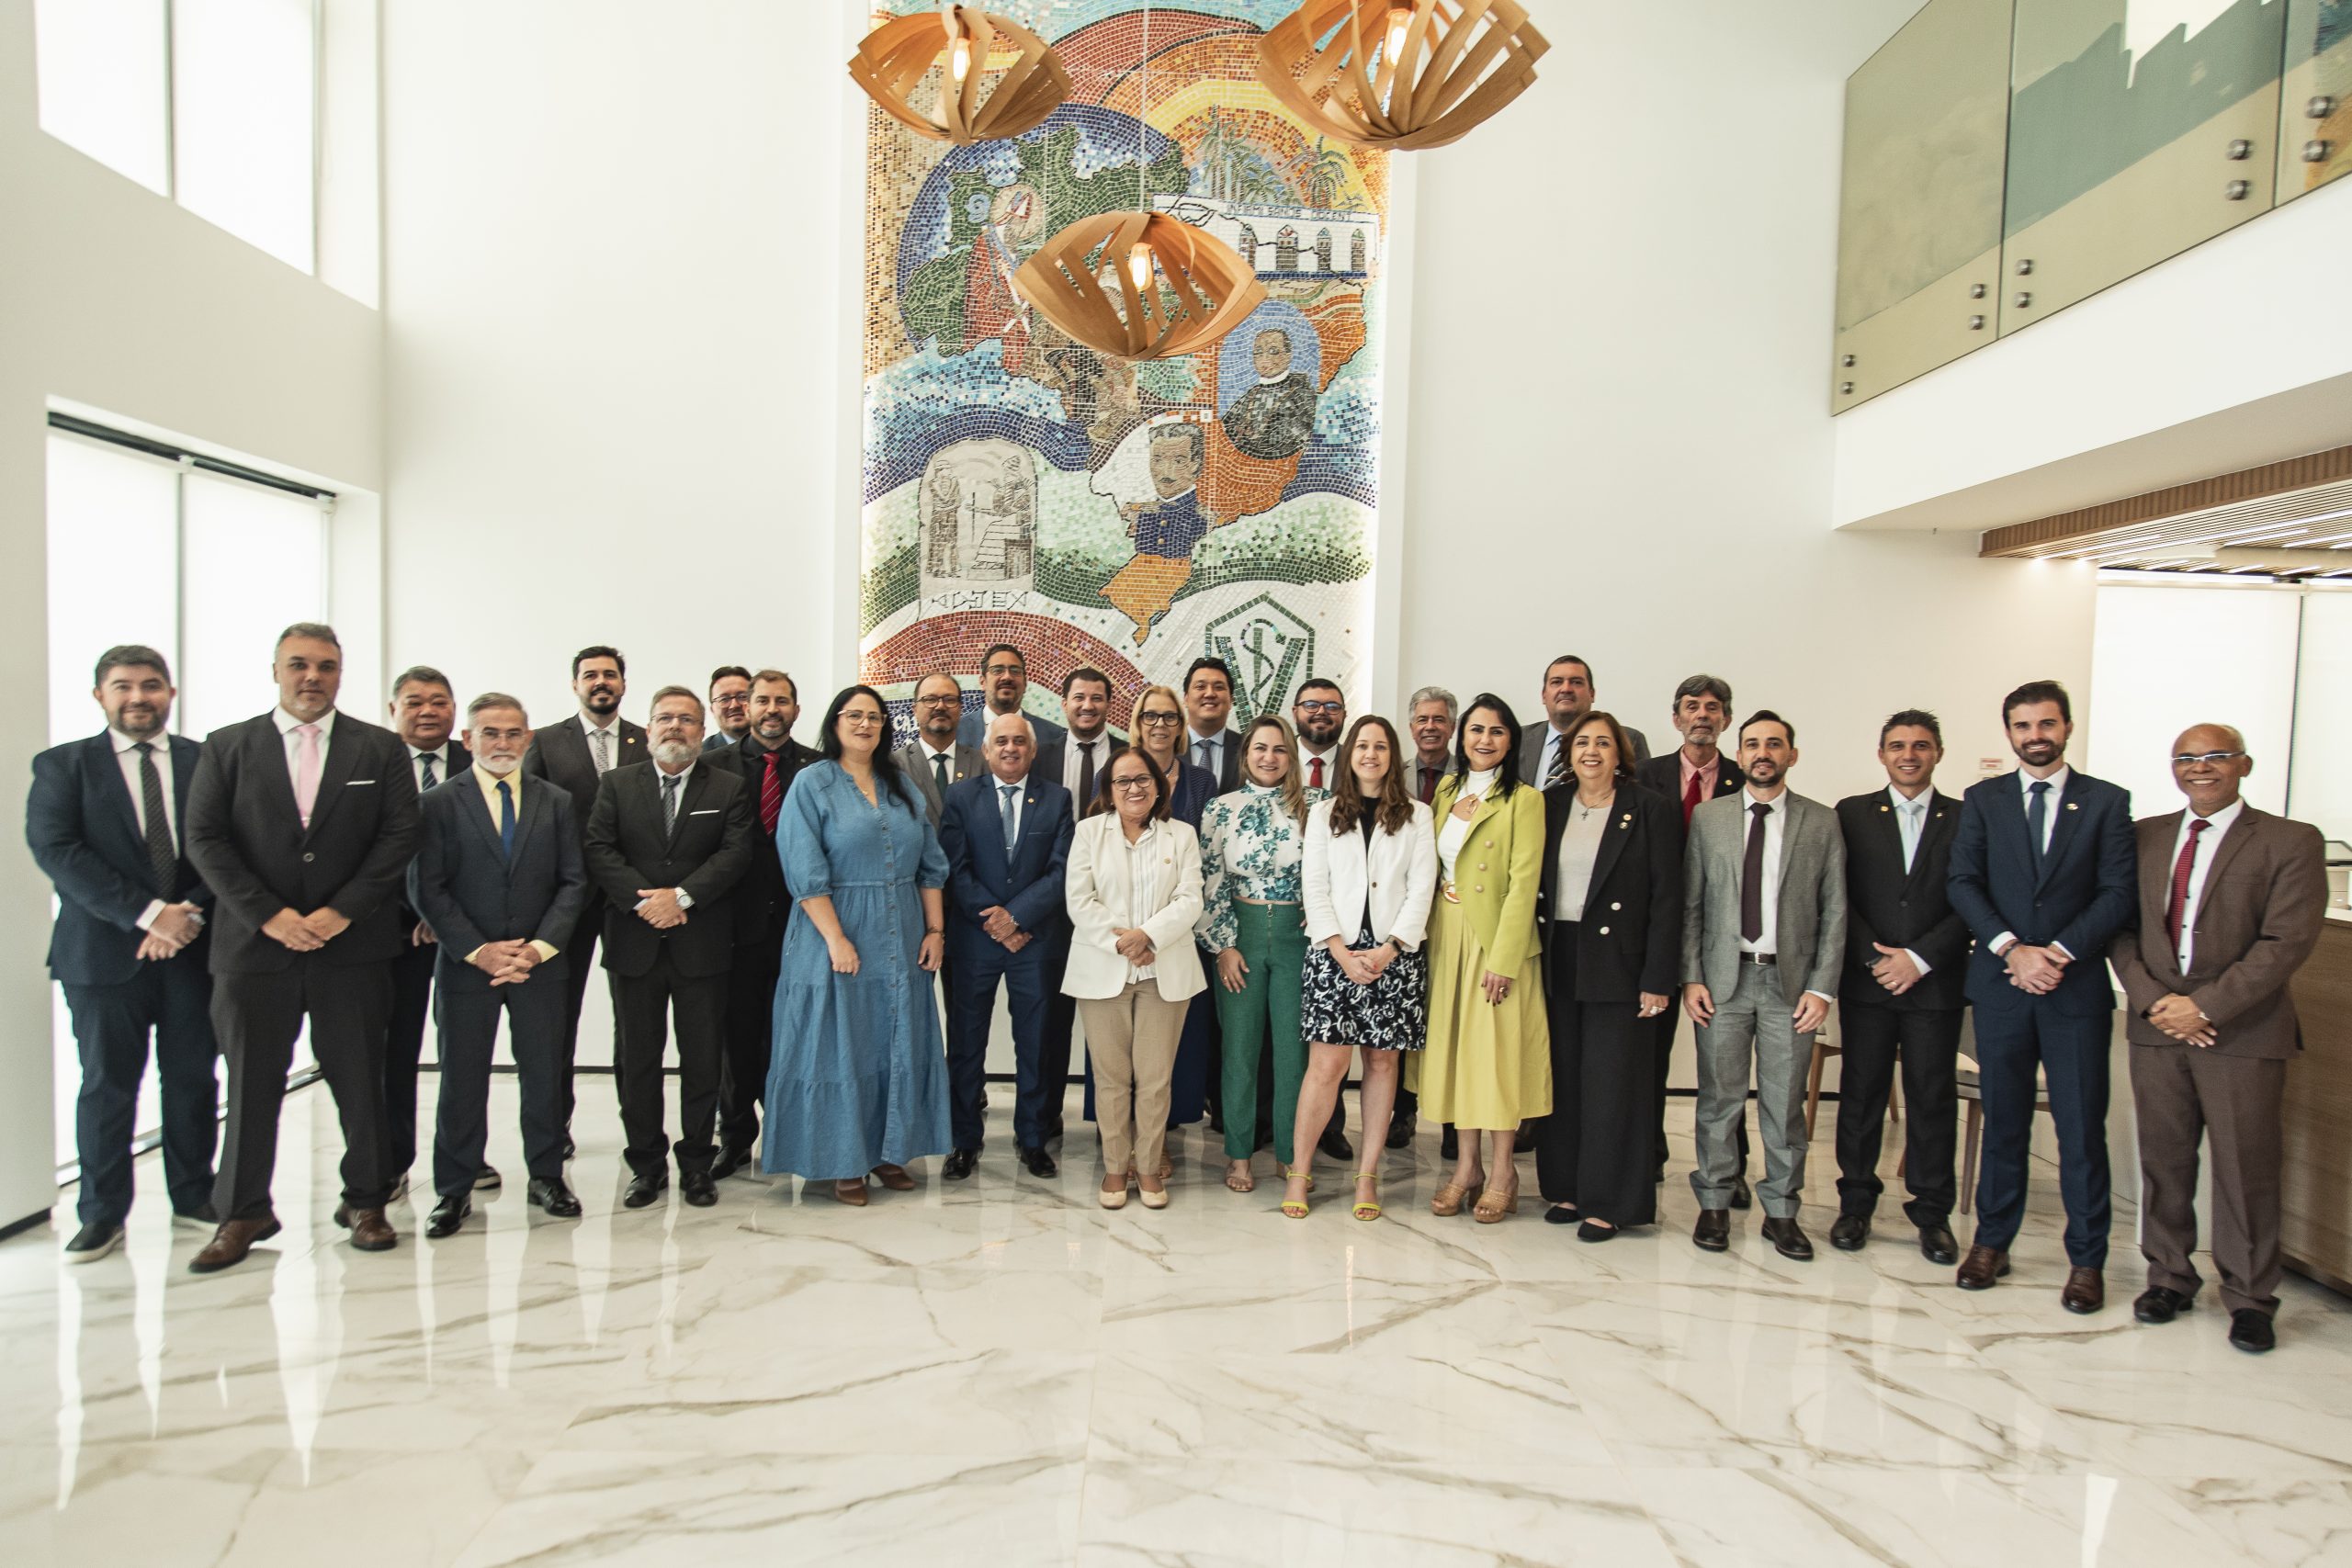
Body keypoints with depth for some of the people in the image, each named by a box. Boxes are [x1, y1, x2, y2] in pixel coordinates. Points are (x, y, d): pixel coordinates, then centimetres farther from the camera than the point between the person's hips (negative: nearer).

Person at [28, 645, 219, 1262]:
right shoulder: (62, 766, 4)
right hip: (103, 951, -1)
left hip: (194, 946, 1)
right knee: (107, 1084, 4)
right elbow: (56, 851, -7)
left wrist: (190, 914, -12)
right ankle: (102, 1215, 16)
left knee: (193, 1078, 7)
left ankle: (194, 1195, 21)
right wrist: (147, 912, -16)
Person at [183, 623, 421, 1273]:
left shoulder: (381, 749, 6)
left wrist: (340, 911, -11)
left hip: (353, 944, 0)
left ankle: (364, 1201, 19)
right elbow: (204, 839, 1)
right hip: (255, 944, 1)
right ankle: (244, 1212, 20)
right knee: (251, 1080, 6)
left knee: (361, 1078, 6)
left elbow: (398, 837, -1)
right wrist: (270, 915, -10)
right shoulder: (227, 747, 8)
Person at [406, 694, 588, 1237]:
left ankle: (546, 1177, 21)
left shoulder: (556, 803, 7)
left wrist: (540, 947, -9)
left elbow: (573, 882, 4)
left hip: (539, 966, 2)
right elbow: (426, 888, -4)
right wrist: (477, 950, -13)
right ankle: (454, 1191, 17)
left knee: (545, 1074, 8)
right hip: (466, 964, -2)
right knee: (461, 1079, 5)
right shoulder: (438, 803, 1)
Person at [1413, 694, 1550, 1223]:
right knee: (1454, 1047, 9)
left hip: (1496, 937, -6)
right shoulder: (1447, 789, 11)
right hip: (1445, 935, 6)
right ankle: (1467, 1166, 20)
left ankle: (1502, 1174, 12)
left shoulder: (1523, 800, -8)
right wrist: (1429, 936, 5)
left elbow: (1523, 883, -13)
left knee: (1499, 1050, 0)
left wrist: (1503, 958, -18)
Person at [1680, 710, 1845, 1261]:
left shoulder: (1822, 822, 5)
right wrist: (1691, 978, -3)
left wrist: (1822, 987, -4)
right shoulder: (1707, 817, 6)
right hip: (1723, 978, 0)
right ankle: (1714, 1204, 18)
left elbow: (1834, 911, 3)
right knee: (1719, 1099, 5)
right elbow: (1691, 905, 5)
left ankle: (1782, 1211, 20)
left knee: (1785, 1104, 7)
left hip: (1791, 980, 0)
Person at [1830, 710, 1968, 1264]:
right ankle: (1856, 1204, 18)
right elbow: (1840, 897, 1)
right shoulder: (1852, 814, 6)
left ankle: (1932, 1213, 16)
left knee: (1933, 1098, 4)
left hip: (1935, 982, 0)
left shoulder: (1965, 819, 5)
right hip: (1866, 981, 0)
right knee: (1861, 1093, 6)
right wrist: (1874, 958, -10)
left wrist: (1919, 959, -11)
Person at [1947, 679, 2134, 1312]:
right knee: (2003, 1121, 10)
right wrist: (2012, 949, -12)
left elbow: (2119, 893, -3)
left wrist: (2059, 952, -13)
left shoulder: (2107, 801, 4)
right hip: (2000, 983, 1)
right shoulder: (1982, 799, 7)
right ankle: (1992, 1241, 20)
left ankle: (2087, 1259, 13)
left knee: (2081, 1125, 1)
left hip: (2077, 985, -1)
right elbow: (1963, 884, 0)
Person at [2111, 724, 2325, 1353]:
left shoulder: (2291, 842, -2)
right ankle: (2169, 1277, 24)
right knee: (2163, 1160, 9)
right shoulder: (2143, 837, 10)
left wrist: (2206, 1005, -15)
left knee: (2246, 1167, 3)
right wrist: (2153, 1000, -7)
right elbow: (2120, 926, 7)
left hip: (2244, 1030, -3)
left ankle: (2249, 1297, 18)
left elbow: (2287, 941, -10)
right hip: (2157, 1025, 3)